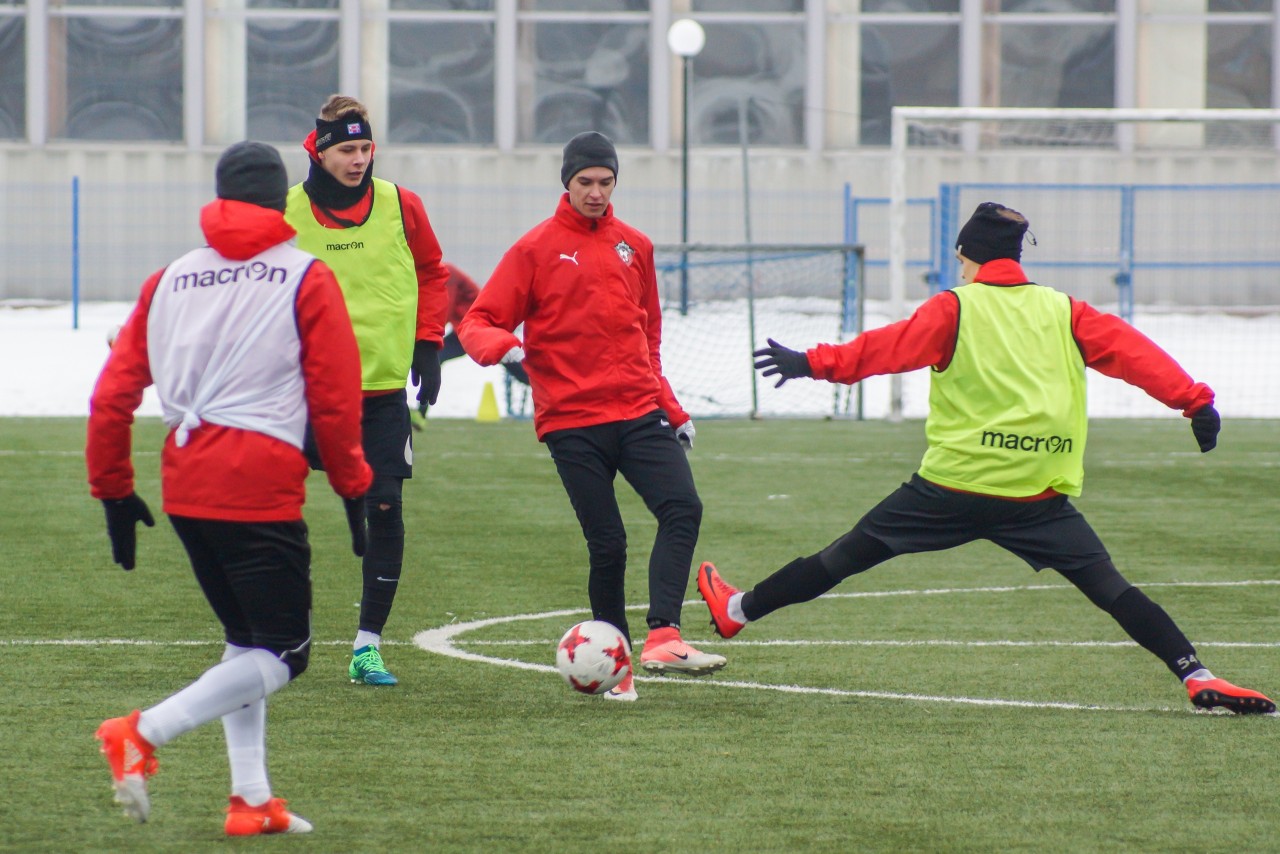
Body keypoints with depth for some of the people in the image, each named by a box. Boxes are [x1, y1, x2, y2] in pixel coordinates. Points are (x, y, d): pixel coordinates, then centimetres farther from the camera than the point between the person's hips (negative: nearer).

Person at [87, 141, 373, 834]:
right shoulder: (306, 280, 0)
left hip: (184, 485, 6)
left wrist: (112, 490, 18)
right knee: (283, 653, -1)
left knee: (246, 639, 20)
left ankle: (251, 800, 11)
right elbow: (335, 396, -5)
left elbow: (112, 393, 11)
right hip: (262, 486, -6)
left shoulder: (168, 282, 13)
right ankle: (145, 733, -19)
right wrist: (352, 487, 5)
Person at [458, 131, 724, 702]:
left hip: (639, 412, 3)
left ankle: (662, 638, -25)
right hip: (572, 423, -3)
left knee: (682, 508, -19)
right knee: (607, 544, -4)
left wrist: (672, 410, 20)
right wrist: (503, 347, -25)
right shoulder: (536, 249, 1)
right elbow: (477, 323, -2)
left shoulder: (634, 247, 13)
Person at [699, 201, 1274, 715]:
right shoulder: (1063, 312, 9)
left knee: (847, 556, 10)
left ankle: (737, 611, 23)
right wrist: (1192, 399, -4)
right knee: (1109, 588, 0)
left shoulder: (956, 309, 1)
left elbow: (891, 347, -8)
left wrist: (815, 364, -6)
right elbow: (1130, 350, 1)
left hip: (954, 483, -1)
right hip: (1041, 497, 2)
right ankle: (1198, 679, -11)